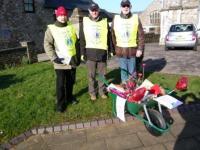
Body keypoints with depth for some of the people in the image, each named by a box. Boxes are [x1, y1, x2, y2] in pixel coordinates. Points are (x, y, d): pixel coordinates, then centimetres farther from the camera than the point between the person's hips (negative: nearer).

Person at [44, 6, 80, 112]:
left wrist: (78, 57, 13)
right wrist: (54, 57, -18)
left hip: (72, 61, 4)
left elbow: (76, 43, 16)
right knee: (61, 83, 1)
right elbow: (47, 44, -8)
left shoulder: (71, 28, 12)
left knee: (71, 81, 14)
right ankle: (61, 103, 15)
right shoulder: (51, 29, -1)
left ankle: (69, 97, 34)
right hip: (60, 62, -4)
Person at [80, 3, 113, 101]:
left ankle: (102, 91, 25)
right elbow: (82, 39, 3)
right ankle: (92, 92, 22)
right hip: (90, 52, -1)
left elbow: (109, 37, 10)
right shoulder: (85, 22, 5)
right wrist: (82, 52, -2)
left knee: (102, 74, 9)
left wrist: (111, 50, 7)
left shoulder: (105, 22, 8)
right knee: (91, 75, 6)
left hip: (102, 52, 1)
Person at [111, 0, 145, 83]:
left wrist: (140, 49, -6)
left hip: (133, 50, -1)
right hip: (120, 50, 1)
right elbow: (113, 35, 8)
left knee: (132, 72, 8)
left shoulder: (136, 18, 1)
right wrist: (114, 48, 7)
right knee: (123, 71, 9)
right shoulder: (115, 19, 5)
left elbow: (141, 35, 0)